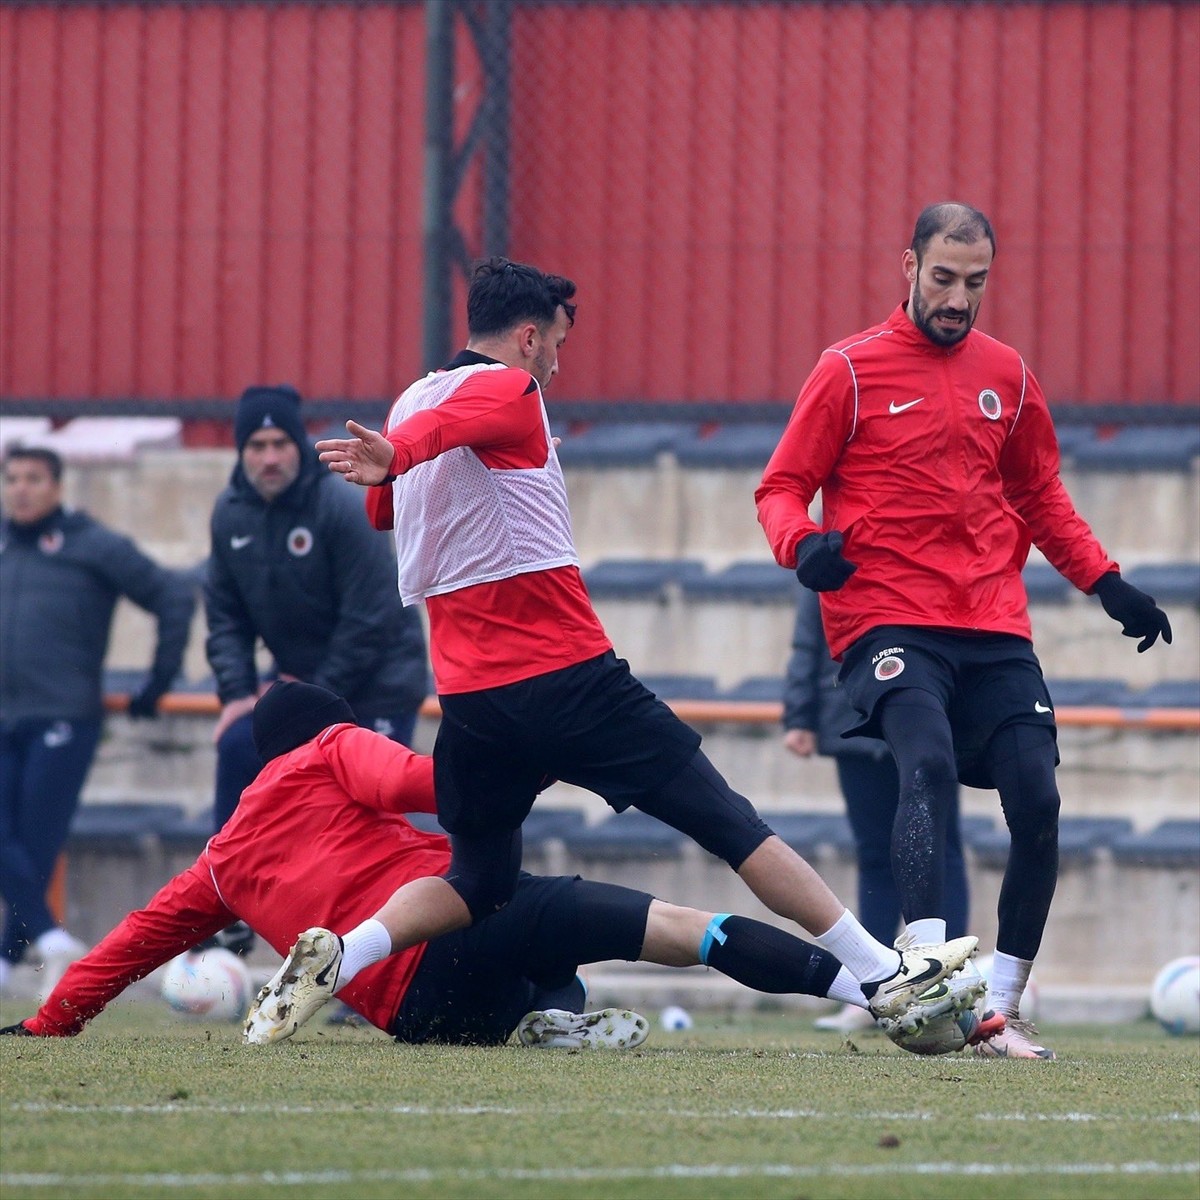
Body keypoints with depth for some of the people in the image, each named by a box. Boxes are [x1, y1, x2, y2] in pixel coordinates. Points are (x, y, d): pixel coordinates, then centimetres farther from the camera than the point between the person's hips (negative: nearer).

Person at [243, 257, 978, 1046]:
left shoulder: (414, 401, 14)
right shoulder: (508, 391, -6)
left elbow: (385, 510, 29)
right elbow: (435, 428, -27)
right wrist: (393, 457, -46)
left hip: (472, 699, 6)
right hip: (568, 677, -6)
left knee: (477, 884, 15)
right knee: (731, 824, 1)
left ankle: (336, 955, -10)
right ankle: (880, 970, 4)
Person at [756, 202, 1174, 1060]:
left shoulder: (1007, 375, 15)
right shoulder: (851, 371, 2)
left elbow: (1041, 498, 26)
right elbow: (782, 488, 3)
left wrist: (1107, 585, 15)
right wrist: (804, 545, -19)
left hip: (994, 629, 5)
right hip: (889, 625, -5)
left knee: (1038, 803, -6)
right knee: (929, 765, -28)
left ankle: (999, 1009, 5)